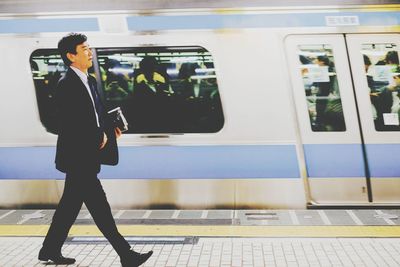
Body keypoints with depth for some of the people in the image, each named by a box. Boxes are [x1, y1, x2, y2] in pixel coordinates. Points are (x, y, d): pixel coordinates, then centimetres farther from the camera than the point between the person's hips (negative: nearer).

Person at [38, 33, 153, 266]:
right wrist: (100, 137, -12)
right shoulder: (67, 85, -16)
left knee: (70, 205, 17)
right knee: (99, 206, -4)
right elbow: (71, 125, -21)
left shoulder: (90, 81, 13)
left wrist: (109, 130, 1)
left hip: (86, 157, 9)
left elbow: (98, 114, 20)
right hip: (77, 157, -9)